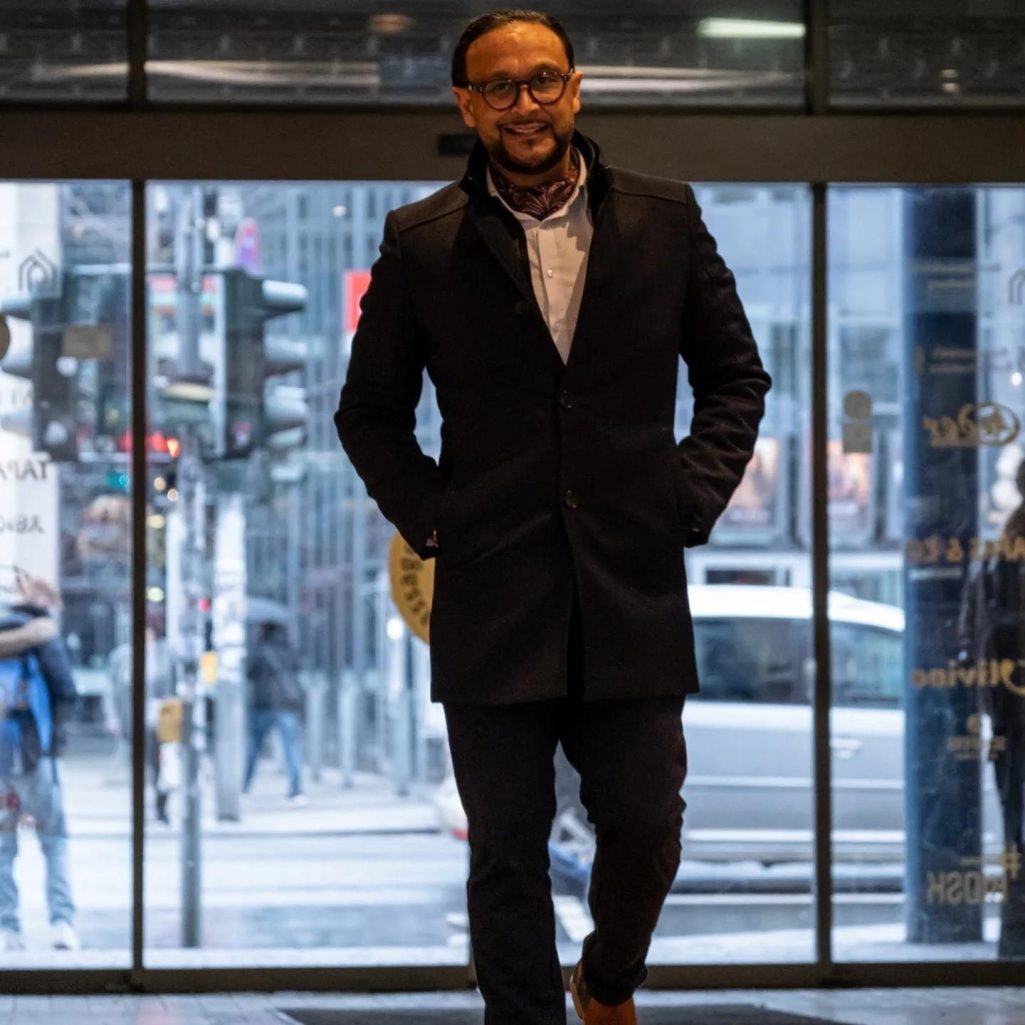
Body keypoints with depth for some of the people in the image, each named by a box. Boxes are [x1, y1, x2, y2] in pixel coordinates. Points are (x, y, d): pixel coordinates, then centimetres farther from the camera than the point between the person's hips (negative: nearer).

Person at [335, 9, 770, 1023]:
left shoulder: (664, 218, 4)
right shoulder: (422, 243, 1)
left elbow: (735, 374, 12)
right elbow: (368, 410, 10)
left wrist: (694, 494, 1)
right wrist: (426, 515, -2)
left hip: (633, 597, 1)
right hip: (492, 604, -1)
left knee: (645, 827, 7)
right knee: (507, 856, 2)